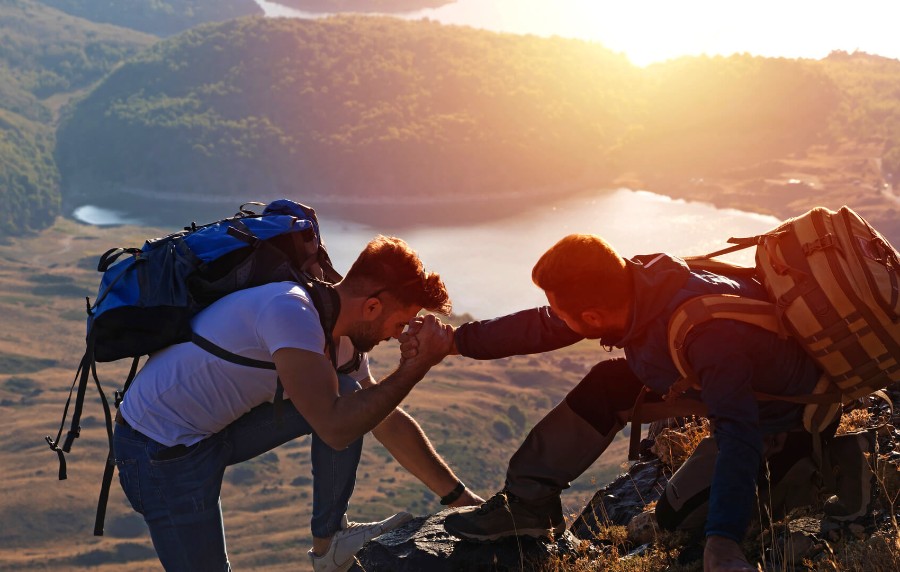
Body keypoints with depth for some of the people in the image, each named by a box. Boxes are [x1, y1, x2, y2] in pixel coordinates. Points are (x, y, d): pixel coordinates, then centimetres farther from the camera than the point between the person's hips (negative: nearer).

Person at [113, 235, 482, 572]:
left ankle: (330, 539, 7)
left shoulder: (342, 338, -1)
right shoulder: (291, 312, -28)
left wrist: (460, 498, 10)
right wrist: (419, 364, -27)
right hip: (160, 449, -8)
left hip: (217, 428, 8)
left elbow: (388, 423, 9)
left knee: (349, 397, -1)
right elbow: (335, 429, -33)